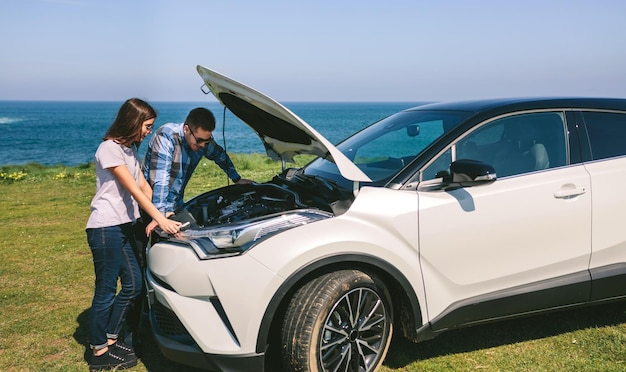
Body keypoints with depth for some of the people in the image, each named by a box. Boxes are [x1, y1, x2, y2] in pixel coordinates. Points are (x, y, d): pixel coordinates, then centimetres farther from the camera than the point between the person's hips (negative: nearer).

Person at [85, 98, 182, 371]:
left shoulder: (130, 149, 14)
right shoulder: (109, 149, -14)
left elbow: (144, 186, 12)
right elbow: (133, 189, -18)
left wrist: (158, 216, 1)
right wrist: (160, 219, -21)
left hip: (124, 227, 9)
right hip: (106, 228, -9)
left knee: (133, 285, 11)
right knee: (106, 291, 0)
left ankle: (110, 339, 25)